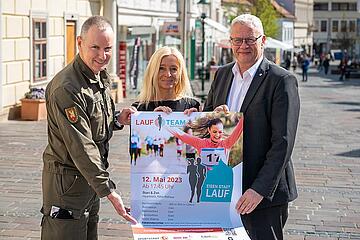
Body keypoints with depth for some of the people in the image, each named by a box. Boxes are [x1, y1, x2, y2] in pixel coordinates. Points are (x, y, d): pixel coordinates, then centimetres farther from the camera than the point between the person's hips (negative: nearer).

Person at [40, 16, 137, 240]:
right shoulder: (66, 88, -24)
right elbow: (81, 147, -27)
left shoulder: (102, 77, 6)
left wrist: (118, 119, 0)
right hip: (67, 180, -9)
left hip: (91, 178, 9)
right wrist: (109, 190, -28)